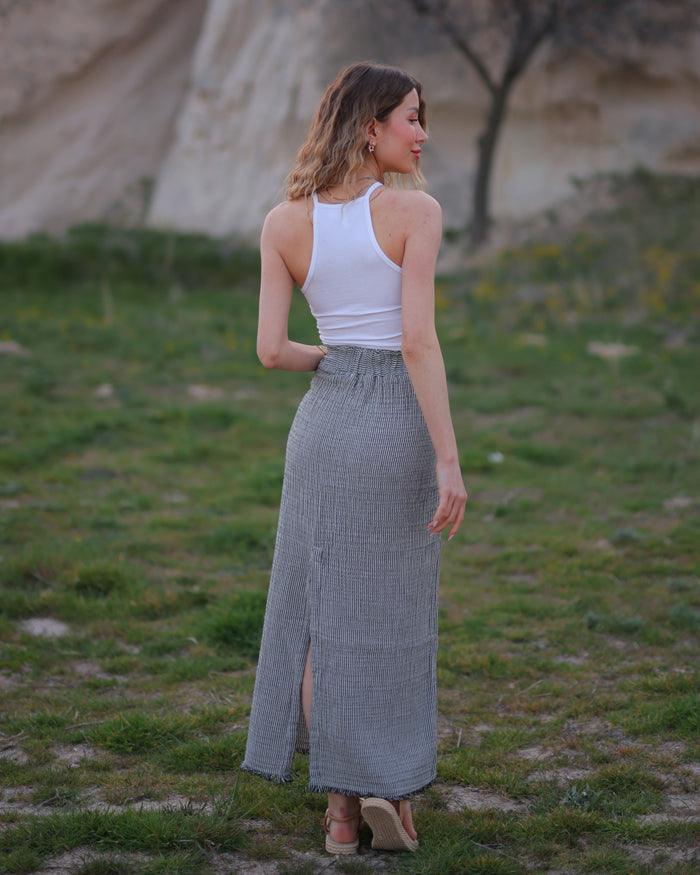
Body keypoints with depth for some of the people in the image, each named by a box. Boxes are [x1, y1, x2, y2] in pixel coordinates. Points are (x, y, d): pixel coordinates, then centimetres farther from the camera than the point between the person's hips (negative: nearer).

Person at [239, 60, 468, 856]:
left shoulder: (284, 222, 0)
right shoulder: (416, 209, -10)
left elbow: (271, 349, -3)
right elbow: (418, 340, -17)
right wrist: (450, 461, -15)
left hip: (324, 420, 3)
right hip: (398, 425, -3)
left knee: (325, 616, 12)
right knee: (391, 615, 13)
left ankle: (341, 806, 13)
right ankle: (388, 787, 9)